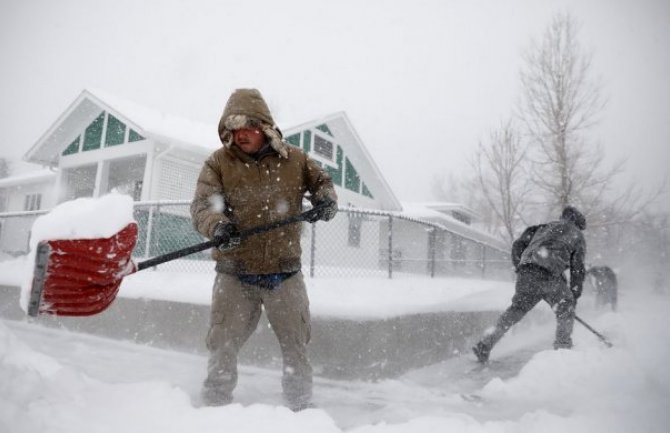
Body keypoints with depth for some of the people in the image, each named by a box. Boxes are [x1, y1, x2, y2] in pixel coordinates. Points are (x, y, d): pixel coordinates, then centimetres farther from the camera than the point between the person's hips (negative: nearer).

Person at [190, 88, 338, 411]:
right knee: (222, 348, 6)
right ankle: (214, 408, 28)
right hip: (235, 275, -1)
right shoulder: (218, 163, -2)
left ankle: (301, 407, 34)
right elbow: (202, 205, -12)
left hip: (284, 272, 2)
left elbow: (322, 181, 15)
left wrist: (325, 200, -8)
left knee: (296, 347, 13)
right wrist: (218, 226, -34)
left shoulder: (293, 159, 3)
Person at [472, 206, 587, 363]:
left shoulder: (546, 226, 32)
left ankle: (485, 345, 10)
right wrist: (575, 296, 20)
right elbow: (578, 268, 15)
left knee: (516, 309, 14)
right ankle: (562, 347, 21)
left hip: (526, 271, 4)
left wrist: (519, 267, 26)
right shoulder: (577, 235, 22)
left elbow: (518, 245, 22)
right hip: (549, 274, -4)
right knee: (565, 310, 19)